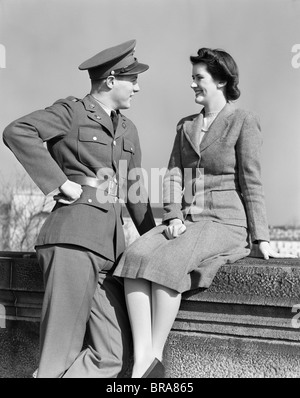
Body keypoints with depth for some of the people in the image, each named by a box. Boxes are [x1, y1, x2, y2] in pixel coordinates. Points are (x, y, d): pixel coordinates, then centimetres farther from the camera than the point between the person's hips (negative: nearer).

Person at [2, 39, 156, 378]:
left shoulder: (128, 130, 24)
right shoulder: (71, 112, 2)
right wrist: (60, 183, -13)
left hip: (111, 244, 7)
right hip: (73, 238, -7)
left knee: (115, 356, -1)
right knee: (61, 355, -8)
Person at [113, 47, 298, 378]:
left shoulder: (243, 122, 1)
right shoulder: (185, 126, 20)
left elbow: (251, 182, -3)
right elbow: (173, 174, 12)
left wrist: (261, 238, -6)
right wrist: (173, 216, -5)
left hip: (225, 223, -5)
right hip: (185, 222, 6)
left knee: (166, 261, -33)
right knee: (136, 255, -25)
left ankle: (154, 358, -24)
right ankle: (141, 362, -31)